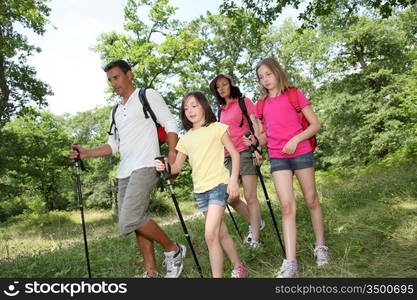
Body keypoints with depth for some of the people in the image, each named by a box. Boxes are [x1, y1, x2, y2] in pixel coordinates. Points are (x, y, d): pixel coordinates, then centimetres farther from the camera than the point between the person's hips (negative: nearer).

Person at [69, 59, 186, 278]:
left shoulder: (148, 96, 6)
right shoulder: (116, 112, 26)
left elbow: (170, 124, -1)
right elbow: (113, 145, 23)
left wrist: (172, 154, -15)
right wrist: (86, 153, 8)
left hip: (145, 166, -8)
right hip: (125, 172, 8)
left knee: (129, 220, -20)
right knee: (138, 221, 6)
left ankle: (173, 250, -1)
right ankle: (151, 272, 16)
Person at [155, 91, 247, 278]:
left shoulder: (216, 128, 0)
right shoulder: (185, 138, 12)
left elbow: (234, 154, -2)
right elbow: (176, 167, 11)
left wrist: (233, 180, -13)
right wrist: (164, 167, -11)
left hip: (218, 184, -5)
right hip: (200, 189, 5)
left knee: (210, 234, -17)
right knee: (221, 233, 14)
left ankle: (217, 275, -6)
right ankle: (239, 268, 32)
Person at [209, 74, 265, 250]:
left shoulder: (244, 102, 5)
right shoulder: (221, 110, 19)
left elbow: (255, 125, -4)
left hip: (245, 152, -6)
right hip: (228, 156, 6)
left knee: (249, 196, -8)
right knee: (231, 198, 3)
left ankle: (255, 238, 0)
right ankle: (256, 223, 24)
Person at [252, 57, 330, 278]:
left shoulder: (295, 95, 0)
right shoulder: (261, 105, 9)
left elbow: (315, 125, -2)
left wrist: (296, 139, -16)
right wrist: (255, 141, -7)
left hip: (301, 153, -2)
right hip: (277, 158, 2)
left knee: (311, 200, 10)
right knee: (287, 206, -6)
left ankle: (320, 246, 29)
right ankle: (290, 263, -6)